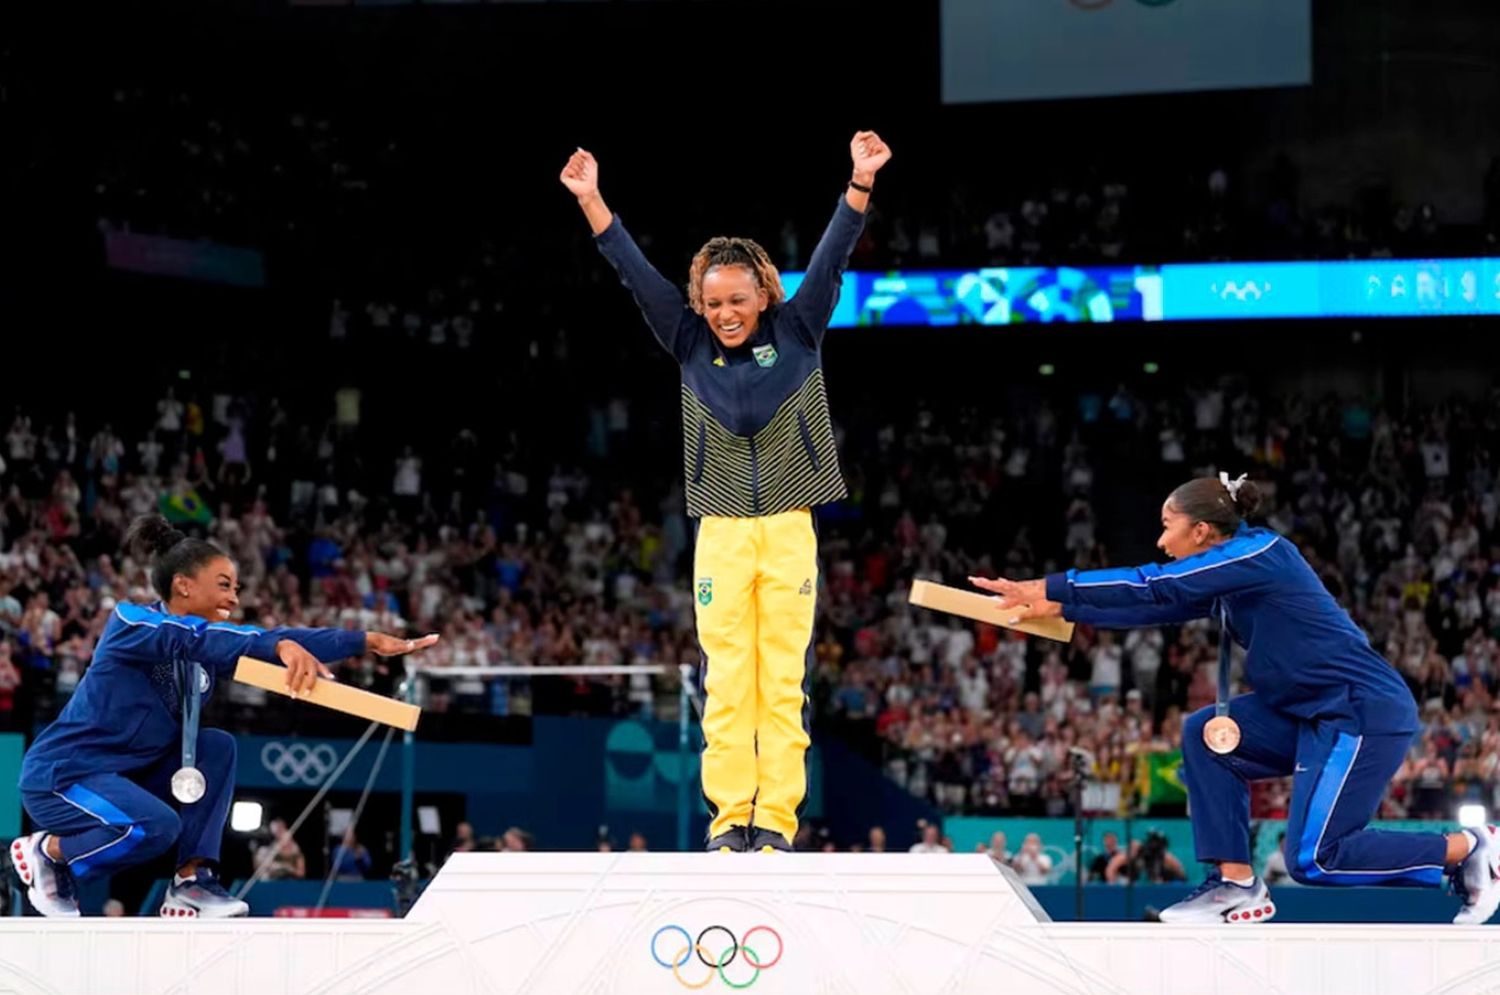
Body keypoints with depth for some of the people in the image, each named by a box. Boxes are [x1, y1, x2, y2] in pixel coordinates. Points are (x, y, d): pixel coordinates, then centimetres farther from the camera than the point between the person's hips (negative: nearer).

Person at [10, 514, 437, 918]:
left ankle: (192, 882, -7)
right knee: (157, 825, -31)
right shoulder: (130, 622, -18)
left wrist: (368, 641, -17)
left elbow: (288, 640, -5)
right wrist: (281, 647, -52)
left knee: (217, 746, -7)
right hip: (60, 774, -8)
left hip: (126, 776, 8)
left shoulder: (208, 645, 3)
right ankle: (46, 851, -4)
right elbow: (195, 637, -38)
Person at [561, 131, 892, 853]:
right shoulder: (691, 345, 5)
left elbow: (831, 259, -6)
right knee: (725, 680, -1)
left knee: (783, 678, -1)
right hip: (722, 530, 1)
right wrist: (590, 200, -4)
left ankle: (776, 817, 0)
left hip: (789, 528, -1)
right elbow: (635, 273, 2)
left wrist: (861, 183, -17)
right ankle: (729, 815, 2)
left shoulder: (797, 334, 3)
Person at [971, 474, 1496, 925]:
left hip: (1367, 713, -9)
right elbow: (1153, 606, 16)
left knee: (1313, 860, -11)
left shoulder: (1257, 552, -15)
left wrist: (1049, 588, -15)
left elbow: (1153, 588, -18)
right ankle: (1236, 883, 4)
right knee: (1205, 735, 3)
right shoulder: (1227, 578, 12)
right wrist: (1060, 609, 14)